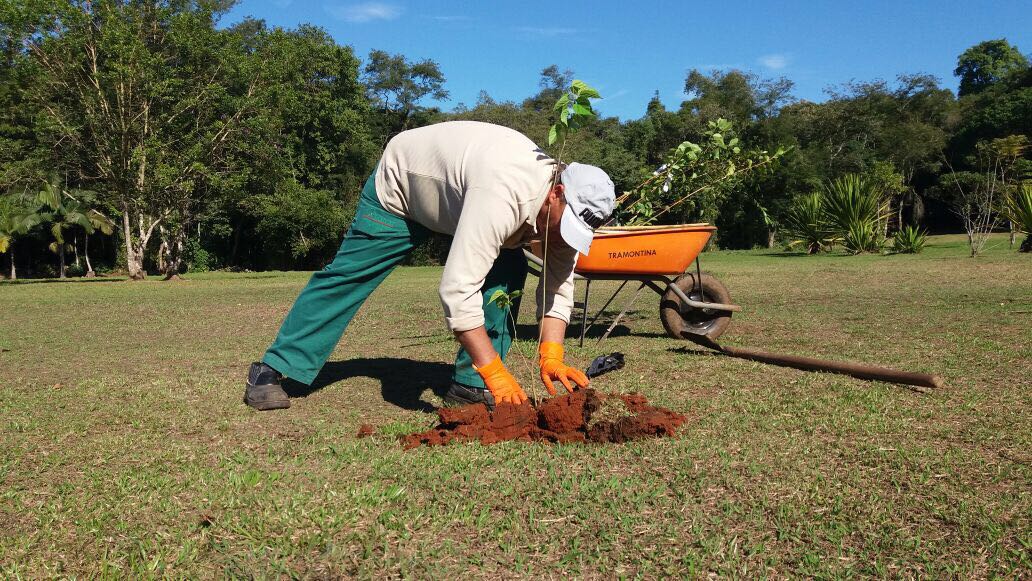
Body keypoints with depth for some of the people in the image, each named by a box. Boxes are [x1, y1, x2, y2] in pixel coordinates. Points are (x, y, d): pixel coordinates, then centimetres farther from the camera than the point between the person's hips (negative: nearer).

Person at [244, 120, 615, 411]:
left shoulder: (564, 208, -20)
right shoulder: (502, 196, -45)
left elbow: (558, 286, -13)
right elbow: (457, 289, -48)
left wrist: (551, 356, -27)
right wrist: (495, 371, -46)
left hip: (456, 193, 6)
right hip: (399, 184, -6)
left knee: (509, 270, -12)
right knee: (347, 275, -3)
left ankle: (471, 385, -4)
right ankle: (272, 371, 12)